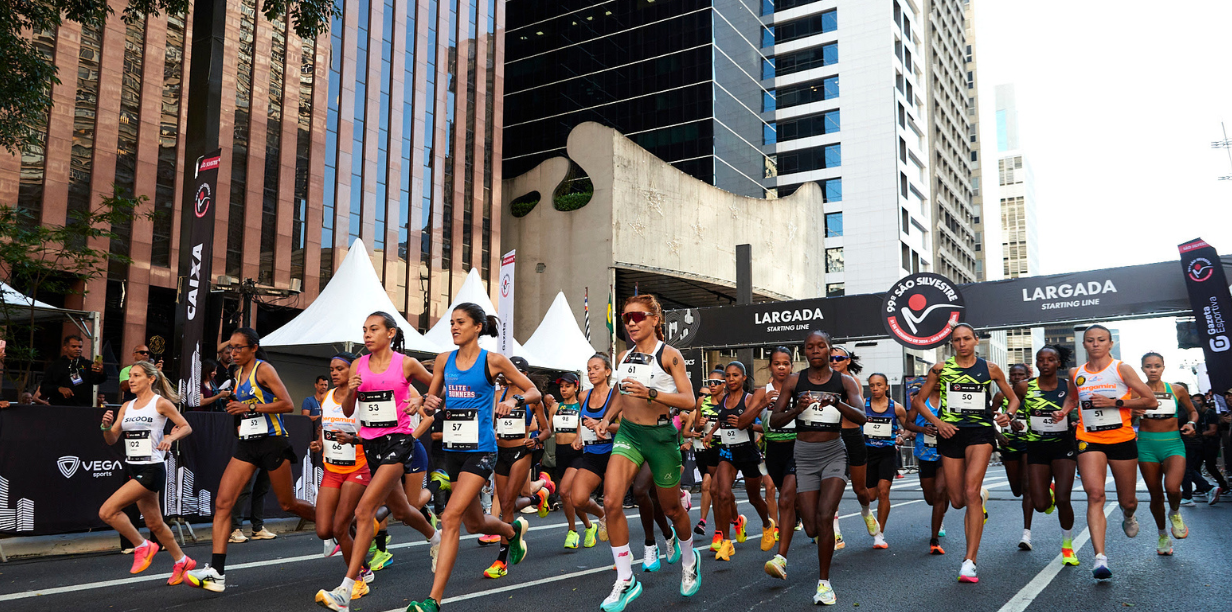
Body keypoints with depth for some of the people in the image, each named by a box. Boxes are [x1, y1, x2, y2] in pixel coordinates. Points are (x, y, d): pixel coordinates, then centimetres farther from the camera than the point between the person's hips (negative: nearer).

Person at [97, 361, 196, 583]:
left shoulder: (161, 403, -6)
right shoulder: (127, 406, 11)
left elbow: (186, 427, -2)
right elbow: (112, 440, 10)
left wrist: (170, 437, -20)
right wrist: (106, 426, -10)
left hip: (152, 470, -7)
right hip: (133, 469, 7)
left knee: (107, 511, -16)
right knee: (154, 523, 14)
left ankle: (143, 547, 3)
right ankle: (182, 561, 30)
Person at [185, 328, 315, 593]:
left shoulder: (264, 369, -8)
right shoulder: (240, 374, 14)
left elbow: (287, 404, -17)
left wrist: (250, 407, -19)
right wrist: (238, 411, 13)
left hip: (272, 442, -7)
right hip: (247, 444, 7)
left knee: (288, 504, 6)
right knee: (222, 502, -8)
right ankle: (216, 572, -10)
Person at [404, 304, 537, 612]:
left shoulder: (493, 361, -6)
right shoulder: (443, 361, 6)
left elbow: (535, 392, 0)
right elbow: (431, 401, 15)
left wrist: (513, 400, -20)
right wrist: (428, 403, -8)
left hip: (481, 450, -6)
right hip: (453, 449, 6)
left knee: (451, 517, -17)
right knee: (475, 523, 17)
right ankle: (513, 530, 50)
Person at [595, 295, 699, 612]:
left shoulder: (669, 355, -8)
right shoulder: (624, 357, 8)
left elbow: (688, 400, -16)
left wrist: (650, 393, -28)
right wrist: (606, 418, 8)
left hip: (660, 435, -4)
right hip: (628, 433, 4)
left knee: (671, 508, 11)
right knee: (611, 501, -15)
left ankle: (690, 560, 43)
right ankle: (625, 581, -3)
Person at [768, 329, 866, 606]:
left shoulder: (844, 382, 0)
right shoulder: (794, 381, 1)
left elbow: (861, 418, -14)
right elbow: (774, 421, -3)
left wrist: (837, 403, -33)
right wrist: (797, 408, -22)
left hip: (834, 453, -1)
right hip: (804, 455, 1)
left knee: (824, 518, -18)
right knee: (812, 529, -1)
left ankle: (824, 583, -2)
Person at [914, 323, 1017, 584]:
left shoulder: (990, 369, 5)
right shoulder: (940, 369, 4)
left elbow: (1013, 398, 16)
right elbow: (918, 400, 9)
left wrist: (1007, 415, -5)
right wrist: (937, 422, -6)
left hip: (980, 432, -2)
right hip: (951, 434, 2)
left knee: (971, 492, -19)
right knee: (958, 501, 6)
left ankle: (969, 562, -16)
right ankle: (982, 497, 46)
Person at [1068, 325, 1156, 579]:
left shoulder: (1121, 369, -2)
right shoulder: (1075, 374, 7)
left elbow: (1151, 401, -5)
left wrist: (1114, 402, -15)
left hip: (1122, 440, -1)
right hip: (1089, 440, 1)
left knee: (1127, 501, 11)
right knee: (1095, 494, -18)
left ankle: (1128, 516, 51)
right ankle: (1100, 558, -23)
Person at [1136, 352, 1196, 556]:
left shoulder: (1177, 390, 3)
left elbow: (1192, 411, 17)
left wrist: (1190, 423, -2)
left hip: (1173, 444, -1)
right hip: (1147, 445, 1)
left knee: (1172, 488, -25)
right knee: (1156, 495, 6)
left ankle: (1175, 513, 10)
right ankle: (1163, 535, 30)